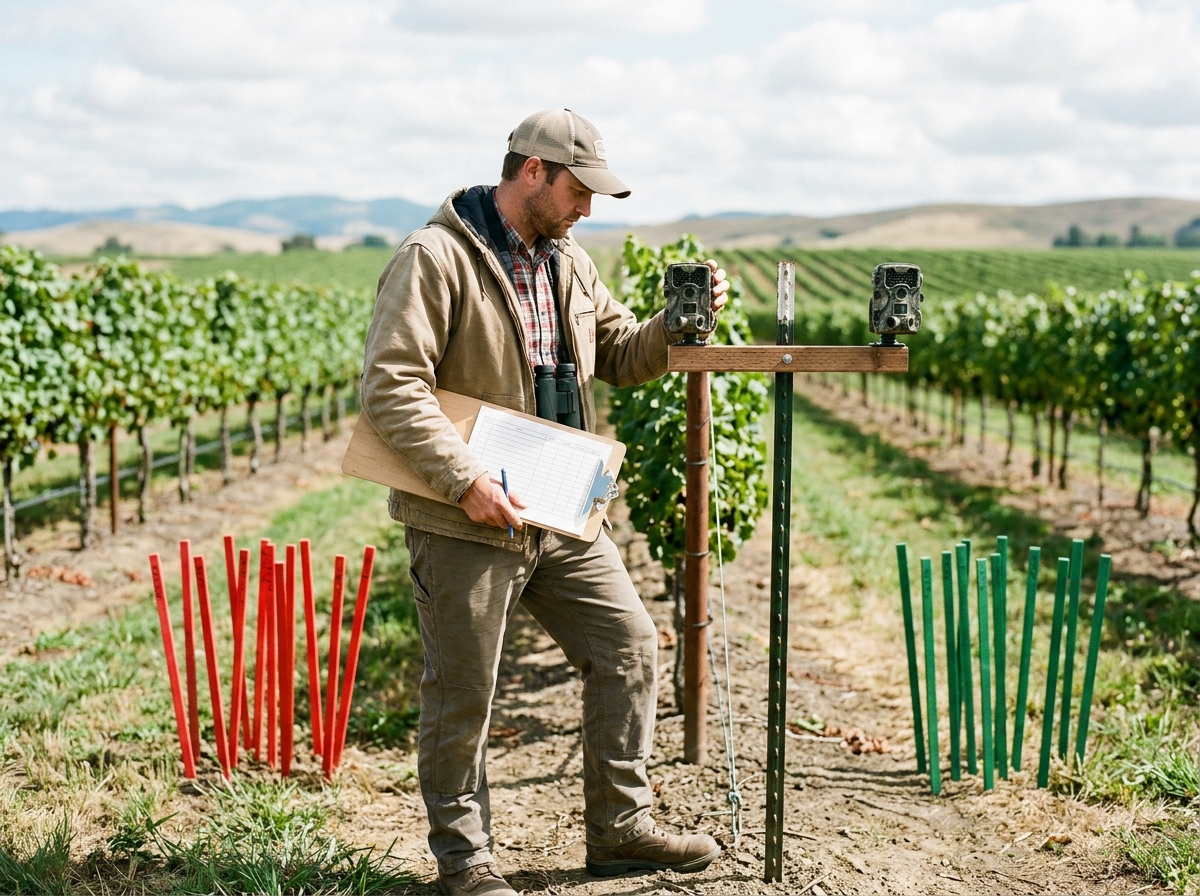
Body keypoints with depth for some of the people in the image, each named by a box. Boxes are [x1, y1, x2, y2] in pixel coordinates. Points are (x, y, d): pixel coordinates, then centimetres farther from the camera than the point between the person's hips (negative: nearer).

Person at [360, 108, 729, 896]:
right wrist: (466, 480, -27)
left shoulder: (568, 261, 12)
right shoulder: (436, 258, -13)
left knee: (631, 646, 9)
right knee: (462, 696, 3)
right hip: (465, 523, -8)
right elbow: (391, 387, -20)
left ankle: (621, 827, 23)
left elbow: (622, 357, 18)